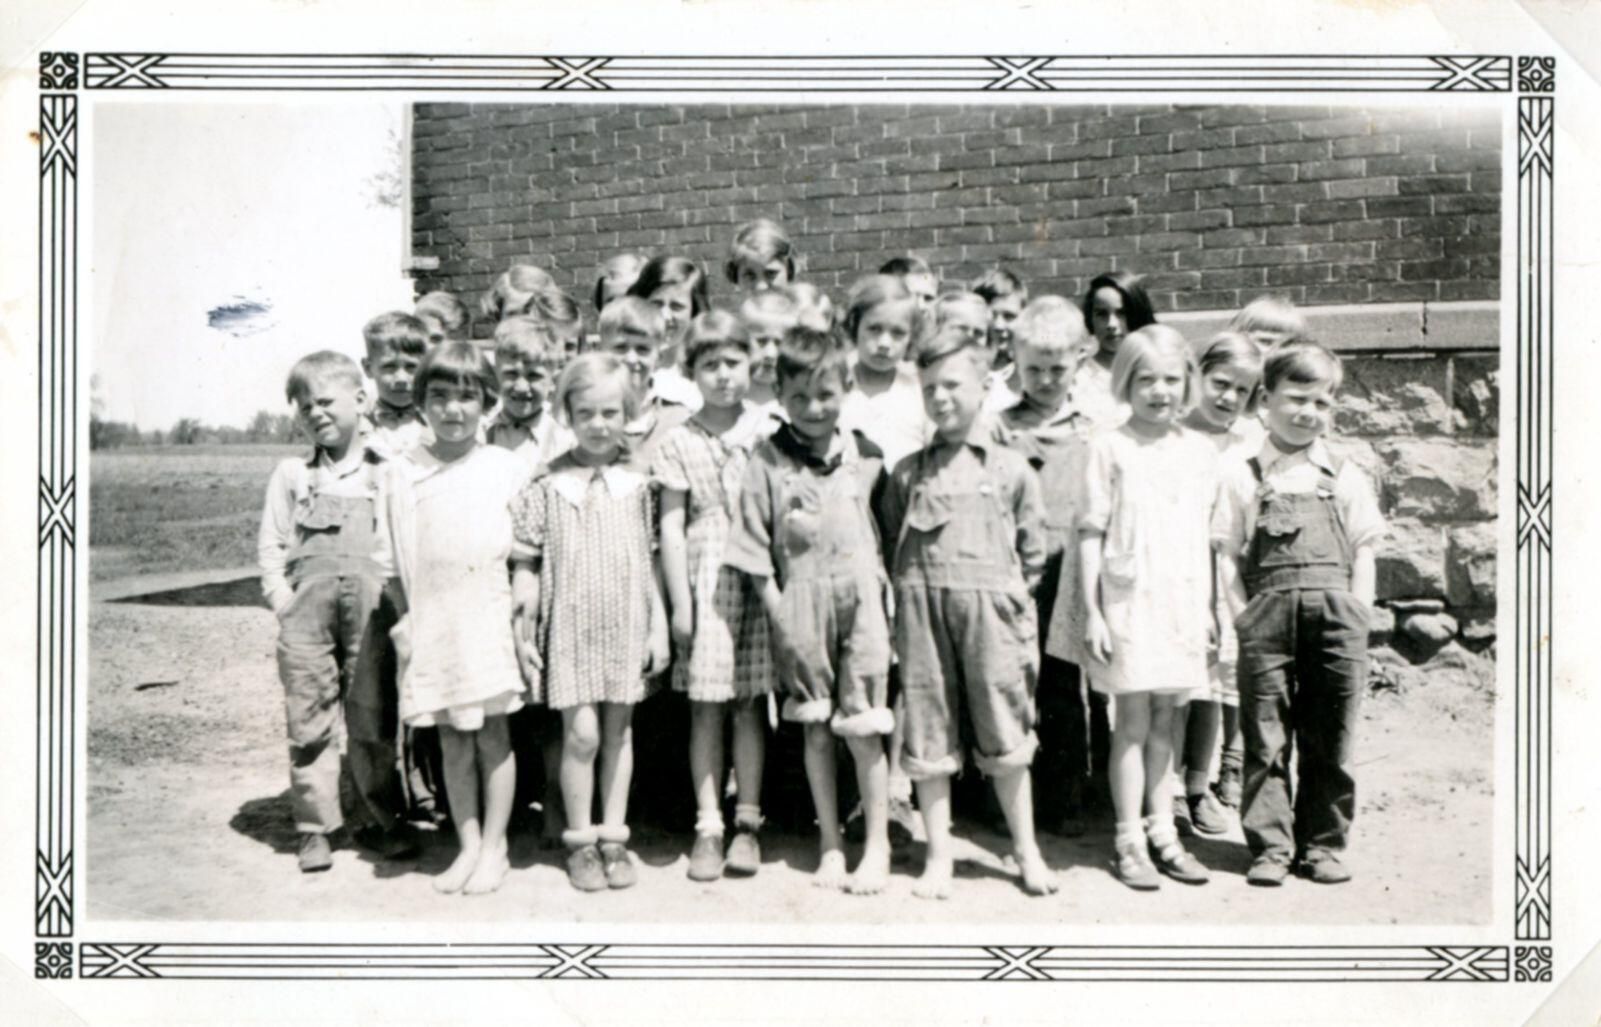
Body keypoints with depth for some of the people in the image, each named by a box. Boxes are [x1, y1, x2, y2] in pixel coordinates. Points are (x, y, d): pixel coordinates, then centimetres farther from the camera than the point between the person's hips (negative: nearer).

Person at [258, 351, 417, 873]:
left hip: (369, 614, -1)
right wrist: (281, 597, -2)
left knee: (373, 722, 5)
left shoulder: (384, 472, 7)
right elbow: (270, 544, 10)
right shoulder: (291, 474, 11)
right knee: (310, 722, 4)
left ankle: (379, 820, 19)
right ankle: (315, 827, 15)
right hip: (306, 616, 1)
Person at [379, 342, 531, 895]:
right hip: (431, 622, 2)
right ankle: (468, 845, 22)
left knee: (492, 733, 6)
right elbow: (392, 560, 7)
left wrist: (522, 613, -4)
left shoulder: (506, 469, -1)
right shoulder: (402, 473, 3)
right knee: (451, 739, 10)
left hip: (489, 620, -2)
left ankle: (494, 847, 19)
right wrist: (405, 617, 1)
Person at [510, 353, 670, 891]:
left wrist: (659, 627, 6)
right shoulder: (547, 483, -3)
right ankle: (580, 840, 14)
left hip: (626, 625, 2)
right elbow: (526, 564, 1)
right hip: (569, 625, -2)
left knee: (619, 731, 10)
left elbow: (652, 562, 7)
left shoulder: (638, 481, 2)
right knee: (581, 732, -3)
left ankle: (613, 836, 23)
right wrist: (523, 631, -1)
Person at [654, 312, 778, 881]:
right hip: (703, 580, 0)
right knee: (705, 707, 4)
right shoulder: (680, 441, 1)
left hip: (757, 578, 1)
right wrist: (679, 600, -4)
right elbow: (671, 524, 1)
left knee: (750, 703, 6)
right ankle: (708, 826, 12)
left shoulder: (767, 433, 3)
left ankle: (748, 821, 17)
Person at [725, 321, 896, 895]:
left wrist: (883, 586, 3)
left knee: (862, 729, 1)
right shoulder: (767, 463, -2)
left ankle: (877, 844, 16)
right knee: (815, 730, 10)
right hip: (800, 605, 0)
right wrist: (778, 614, -7)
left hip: (858, 600, 0)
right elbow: (754, 548, -3)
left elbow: (889, 529, 11)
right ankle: (830, 843, 24)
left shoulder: (866, 456, 3)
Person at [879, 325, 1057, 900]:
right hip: (922, 609, 1)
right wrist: (910, 594, 2)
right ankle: (938, 857, 19)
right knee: (929, 741, 6)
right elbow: (889, 545, 12)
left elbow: (1034, 550, 9)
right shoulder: (907, 472, 9)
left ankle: (1026, 850, 25)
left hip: (990, 609, -1)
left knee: (1004, 740, 6)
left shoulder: (1010, 469, 5)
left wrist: (1013, 596, 2)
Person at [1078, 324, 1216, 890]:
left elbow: (1202, 536, 14)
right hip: (1128, 599, -4)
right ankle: (1129, 841, 10)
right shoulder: (1109, 446, -3)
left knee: (1164, 720, 12)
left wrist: (1207, 608, 11)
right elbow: (1091, 532, -4)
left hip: (1181, 602, 4)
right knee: (1133, 722, 1)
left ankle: (1161, 832, 22)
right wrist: (1091, 611, -8)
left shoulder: (1199, 451, 9)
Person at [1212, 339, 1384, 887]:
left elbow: (1363, 554, 13)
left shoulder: (1347, 478, 13)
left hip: (1335, 612, 2)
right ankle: (1270, 847, 12)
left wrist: (1357, 616, 2)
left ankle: (1322, 845, 20)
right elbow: (1226, 554, 4)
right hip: (1268, 615, -2)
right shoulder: (1242, 477, 7)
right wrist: (1240, 616, -4)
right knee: (1265, 740, 2)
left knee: (1329, 741, 8)